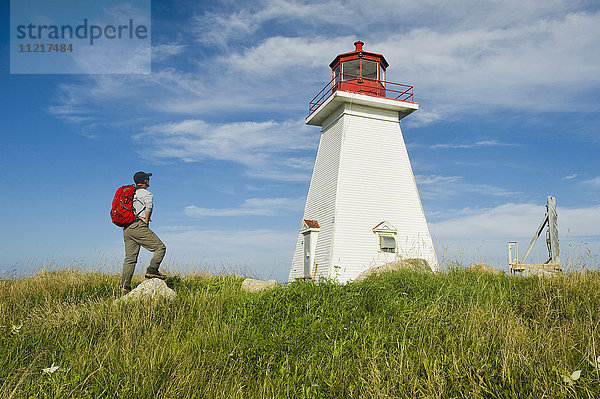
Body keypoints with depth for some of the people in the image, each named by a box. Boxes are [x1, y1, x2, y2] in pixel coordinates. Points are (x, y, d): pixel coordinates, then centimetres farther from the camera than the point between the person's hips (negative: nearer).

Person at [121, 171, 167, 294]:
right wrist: (146, 221, -10)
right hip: (138, 226, -8)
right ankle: (152, 270, -14)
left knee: (130, 258, 7)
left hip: (126, 229, 8)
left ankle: (124, 287, 4)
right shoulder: (146, 193, -1)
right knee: (160, 247, -2)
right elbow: (149, 206, -21)